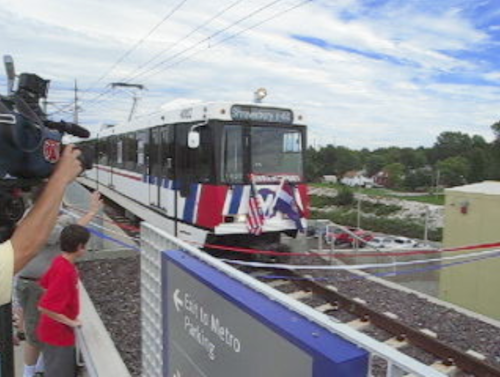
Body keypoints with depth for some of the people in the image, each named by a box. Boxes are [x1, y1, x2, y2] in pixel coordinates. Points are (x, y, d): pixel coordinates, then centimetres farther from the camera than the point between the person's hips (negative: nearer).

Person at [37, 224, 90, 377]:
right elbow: (44, 307, -31)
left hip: (61, 332, 9)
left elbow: (45, 284, 12)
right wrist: (70, 322, -20)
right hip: (58, 334, -9)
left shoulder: (61, 261, -4)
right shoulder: (65, 271, -31)